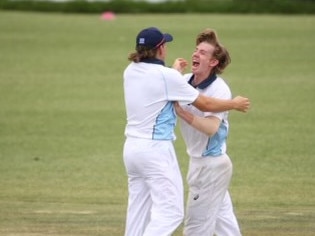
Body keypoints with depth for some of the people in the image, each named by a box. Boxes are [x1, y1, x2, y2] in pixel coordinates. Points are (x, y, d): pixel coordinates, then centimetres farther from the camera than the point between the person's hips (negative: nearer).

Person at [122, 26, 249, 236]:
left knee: (138, 211, 11)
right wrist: (235, 104, 11)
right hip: (156, 148, -8)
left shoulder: (130, 71, 6)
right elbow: (205, 104, -6)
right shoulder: (167, 76, -14)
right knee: (170, 211, -8)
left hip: (132, 147, 8)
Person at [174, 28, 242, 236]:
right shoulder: (185, 81, 3)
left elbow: (211, 127, -28)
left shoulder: (219, 90, -19)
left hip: (211, 163, -8)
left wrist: (181, 111, -31)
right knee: (223, 219, 15)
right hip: (199, 161, 8)